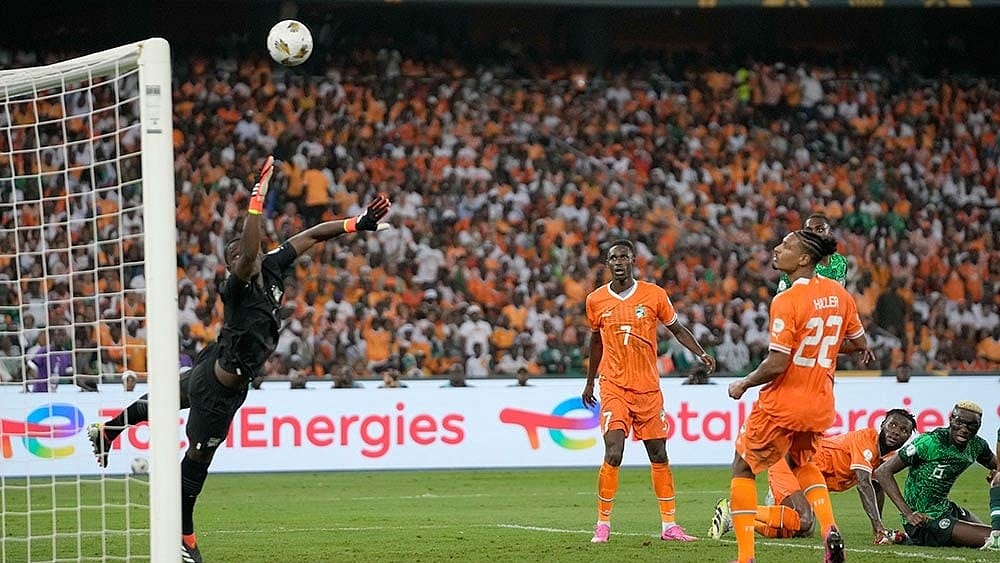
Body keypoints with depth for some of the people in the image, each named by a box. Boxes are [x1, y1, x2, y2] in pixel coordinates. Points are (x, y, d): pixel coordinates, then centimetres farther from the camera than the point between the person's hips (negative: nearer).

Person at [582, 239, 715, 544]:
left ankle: (669, 524, 14)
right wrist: (590, 381, 23)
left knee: (659, 456, 7)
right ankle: (603, 524, -4)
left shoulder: (653, 294, -1)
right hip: (614, 387, -1)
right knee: (613, 455, -14)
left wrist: (701, 353, -7)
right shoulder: (596, 300, 2)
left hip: (648, 387, 1)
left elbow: (677, 329, 9)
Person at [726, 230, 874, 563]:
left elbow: (777, 364, -22)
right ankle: (829, 529, 8)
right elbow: (860, 344, 12)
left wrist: (743, 384, -5)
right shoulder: (838, 293, 1)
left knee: (743, 469, 11)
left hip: (782, 404, -7)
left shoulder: (786, 301, -20)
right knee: (801, 462, 32)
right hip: (820, 406, 7)